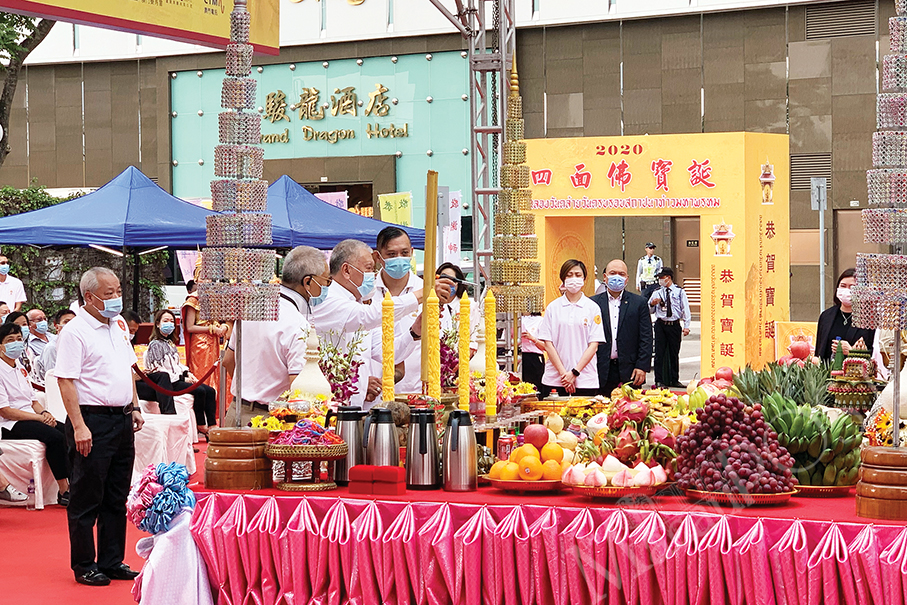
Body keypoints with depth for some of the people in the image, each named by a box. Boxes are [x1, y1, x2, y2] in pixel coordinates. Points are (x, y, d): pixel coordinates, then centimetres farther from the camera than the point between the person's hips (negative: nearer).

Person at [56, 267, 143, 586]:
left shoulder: (119, 324, 12)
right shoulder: (75, 332, -13)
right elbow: (65, 381, -16)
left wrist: (134, 407, 16)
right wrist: (79, 427, -21)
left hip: (121, 419, 8)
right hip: (92, 420, -8)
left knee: (116, 498, 12)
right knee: (86, 499, 0)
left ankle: (112, 561, 20)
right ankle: (84, 566, 8)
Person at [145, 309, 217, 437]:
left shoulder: (170, 343, 21)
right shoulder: (155, 345, -8)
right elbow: (158, 370, -15)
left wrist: (187, 373, 6)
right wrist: (182, 378, -15)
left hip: (179, 379, 9)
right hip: (167, 383, -9)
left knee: (210, 391, -9)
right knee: (199, 391, -27)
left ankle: (212, 426, -17)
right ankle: (201, 426, -19)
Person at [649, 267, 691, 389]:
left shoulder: (679, 291, 4)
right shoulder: (657, 292, 7)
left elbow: (685, 309, 4)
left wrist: (686, 326, -2)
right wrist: (652, 304, -11)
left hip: (674, 325, -1)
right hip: (661, 324, 1)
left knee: (674, 353, 5)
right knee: (659, 353, -4)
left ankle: (674, 380, 14)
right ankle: (659, 381, -1)